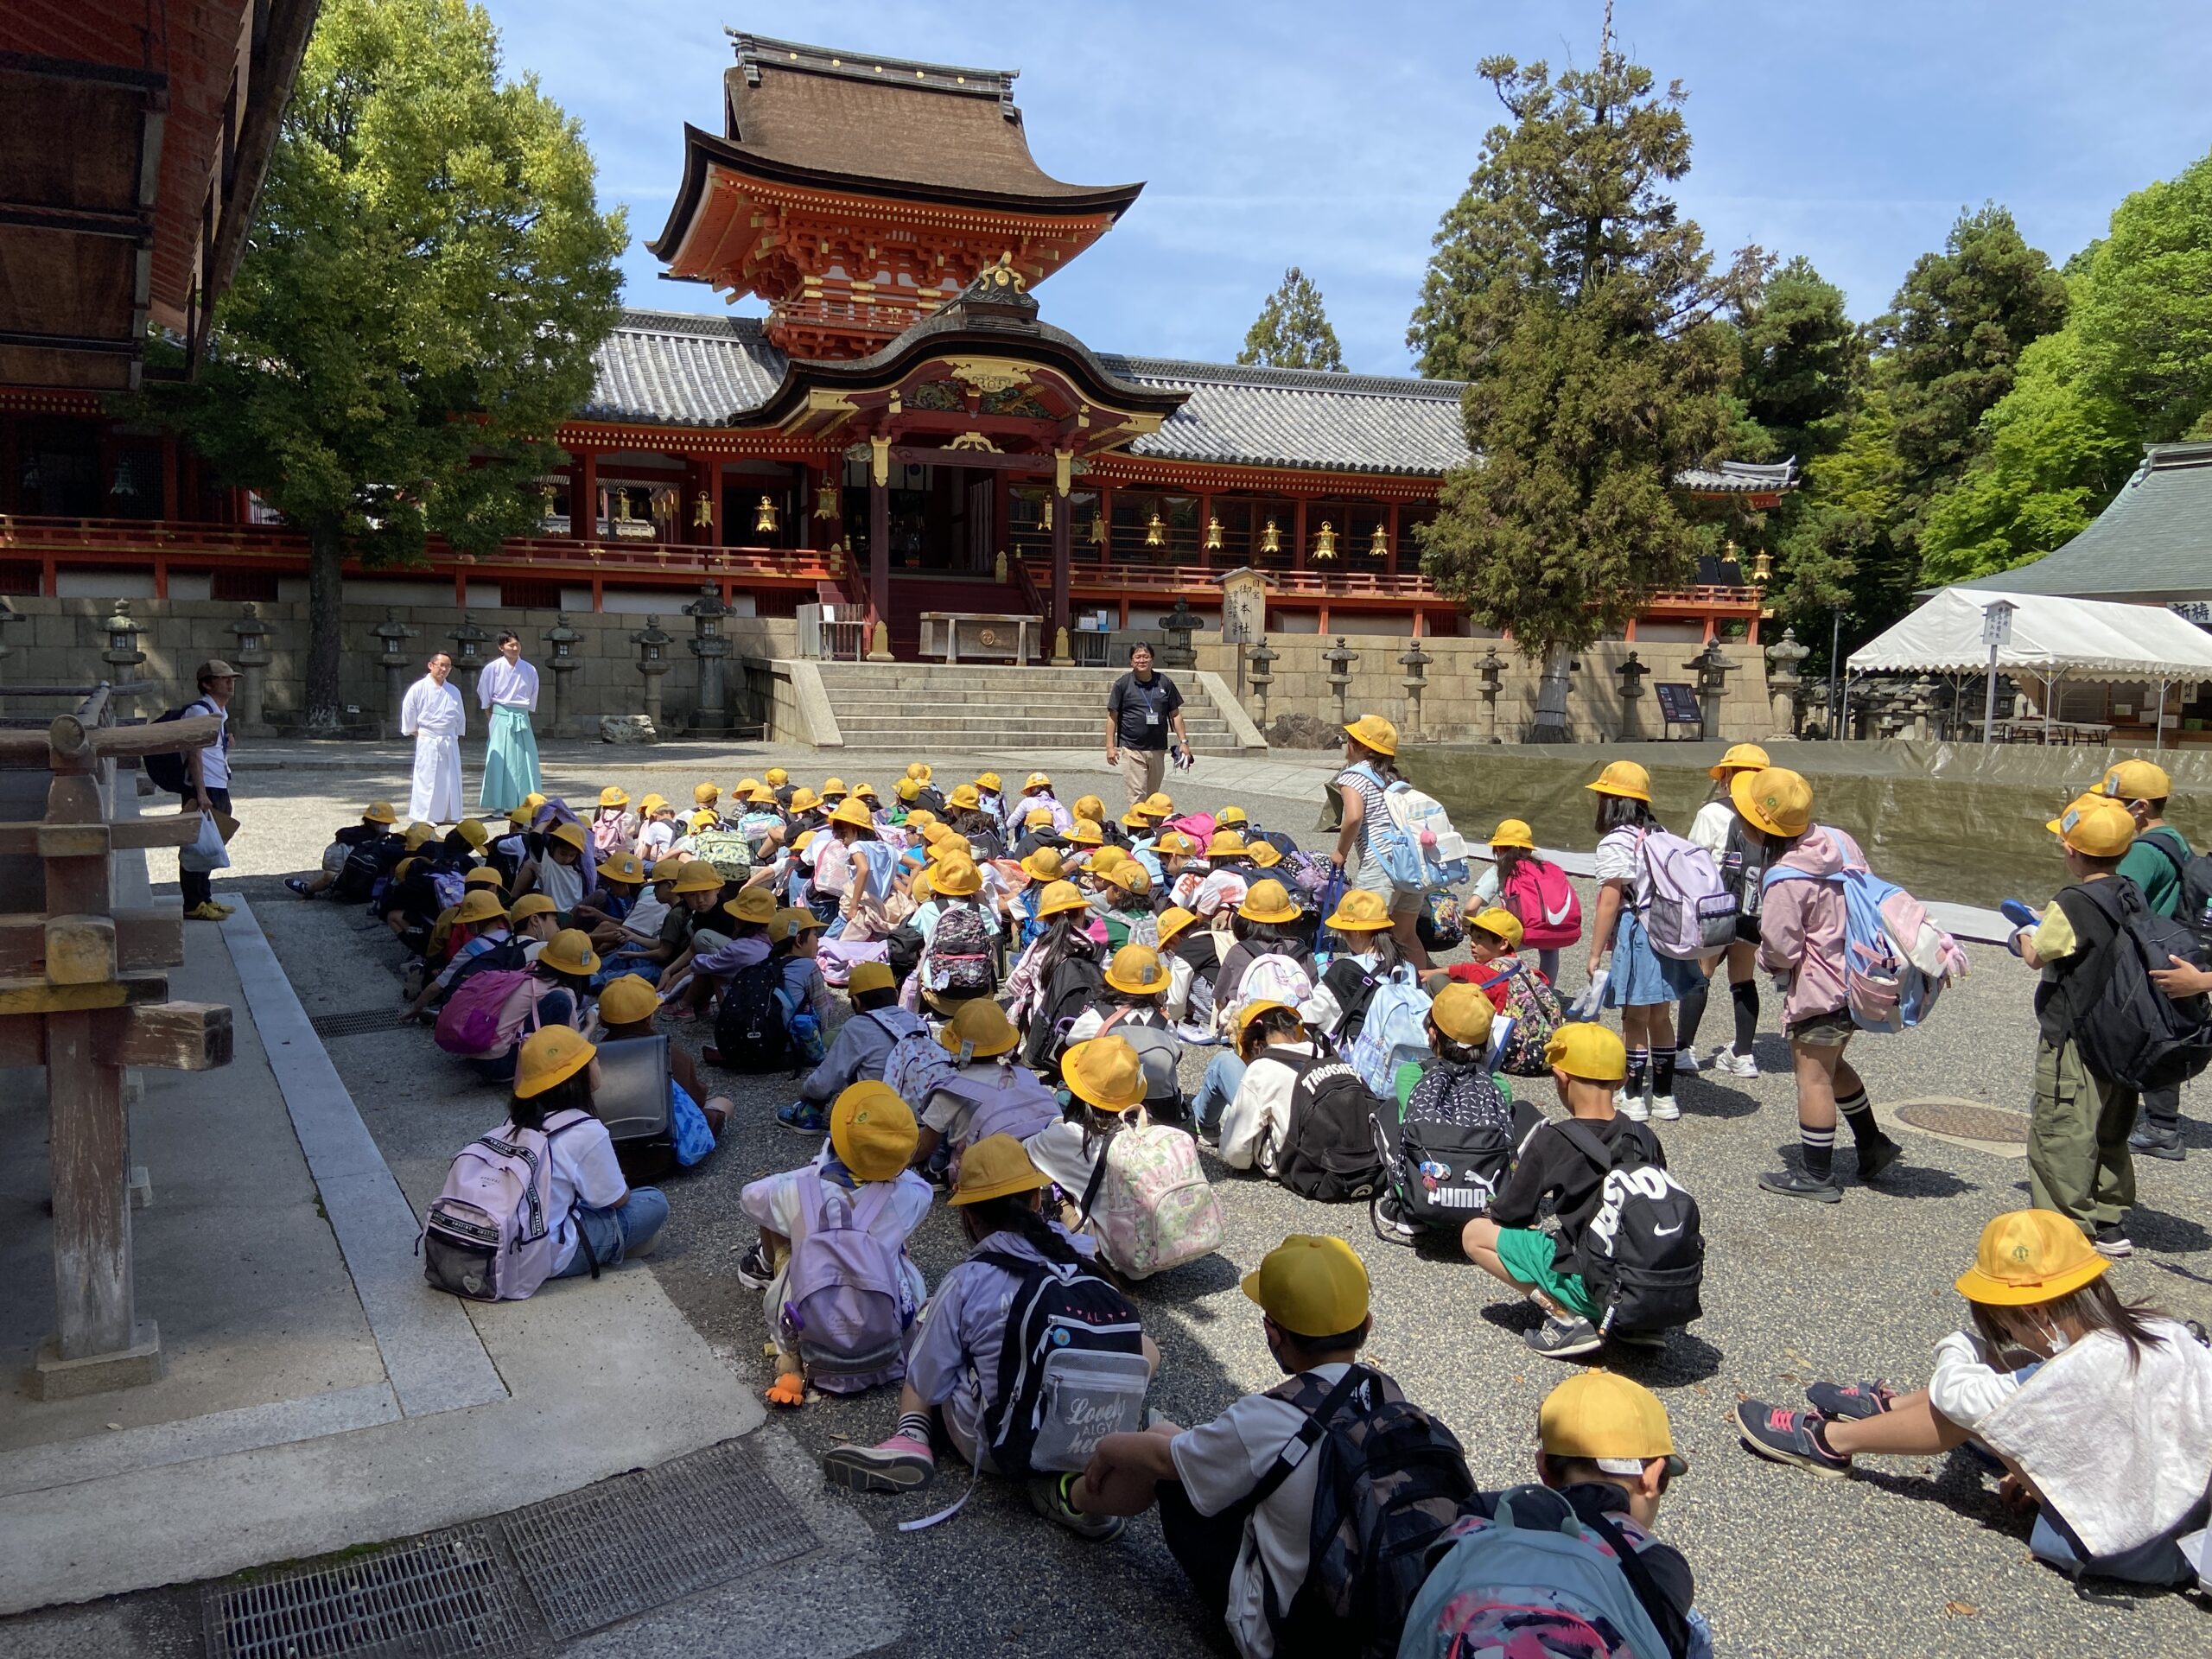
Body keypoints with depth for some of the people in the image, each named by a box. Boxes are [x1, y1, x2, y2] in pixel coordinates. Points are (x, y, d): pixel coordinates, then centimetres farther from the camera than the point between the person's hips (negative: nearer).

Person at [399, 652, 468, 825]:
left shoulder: (454, 691, 8)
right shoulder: (419, 689, -6)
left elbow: (460, 717, 18)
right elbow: (408, 712, 0)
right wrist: (415, 732, 3)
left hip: (450, 741, 5)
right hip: (428, 741, -5)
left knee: (450, 778, 6)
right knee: (427, 778, -5)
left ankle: (446, 815, 16)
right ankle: (423, 817, 1)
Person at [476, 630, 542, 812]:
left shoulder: (529, 670, 3)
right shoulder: (492, 668, -4)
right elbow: (485, 700, 5)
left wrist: (522, 714, 12)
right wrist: (493, 717, 6)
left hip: (522, 719, 3)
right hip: (500, 718, -3)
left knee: (525, 761, 2)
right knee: (499, 761, -2)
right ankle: (498, 805, 2)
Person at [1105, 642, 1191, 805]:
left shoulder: (1165, 683, 8)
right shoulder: (1123, 684, 0)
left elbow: (1175, 714, 12)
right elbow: (1112, 716, 1)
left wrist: (1183, 741, 6)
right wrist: (1110, 746, -5)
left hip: (1158, 749, 3)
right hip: (1132, 749, -3)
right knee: (1137, 795, -10)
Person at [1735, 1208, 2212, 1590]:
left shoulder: (2091, 1367, -32)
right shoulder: (2157, 1331, -7)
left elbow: (1961, 1397, -22)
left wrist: (1955, 1347, -1)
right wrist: (2034, 1467, 12)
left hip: (2137, 1551, -8)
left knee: (1976, 1402, -10)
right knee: (2000, 1381, 7)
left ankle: (1831, 1441, 4)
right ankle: (1886, 1407, 28)